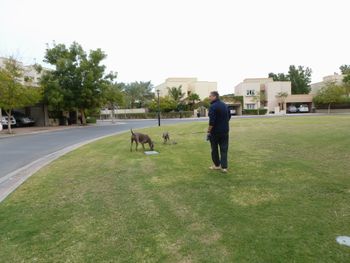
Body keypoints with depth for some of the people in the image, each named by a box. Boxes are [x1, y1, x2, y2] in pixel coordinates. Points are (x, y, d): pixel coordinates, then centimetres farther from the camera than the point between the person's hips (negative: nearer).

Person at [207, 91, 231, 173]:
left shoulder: (213, 106, -16)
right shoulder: (225, 105, 9)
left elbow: (212, 121, -22)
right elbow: (229, 116, 19)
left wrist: (208, 131, -16)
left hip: (215, 131, -6)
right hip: (225, 131, 6)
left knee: (214, 149, 10)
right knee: (224, 149, 8)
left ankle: (217, 165, 21)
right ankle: (224, 167, 6)